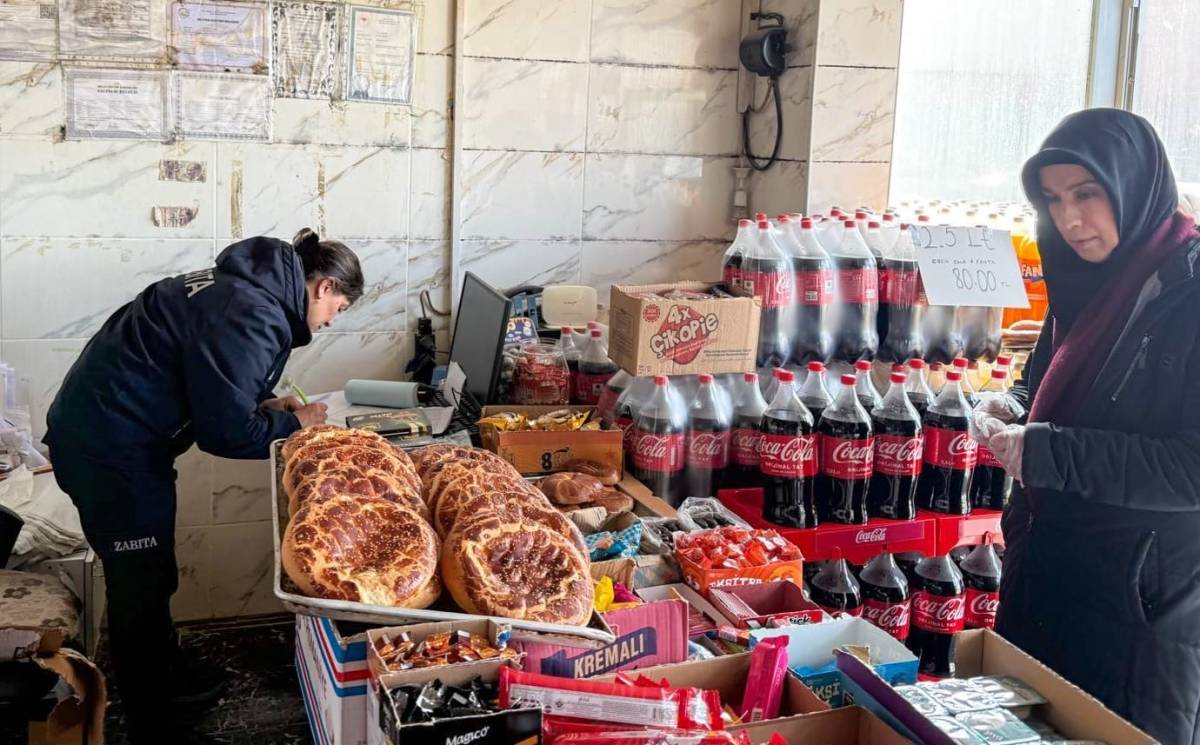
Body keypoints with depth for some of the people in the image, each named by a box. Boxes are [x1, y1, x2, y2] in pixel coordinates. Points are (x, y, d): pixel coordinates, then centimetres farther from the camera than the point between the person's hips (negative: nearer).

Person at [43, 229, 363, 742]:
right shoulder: (255, 317, -23)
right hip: (109, 450, -10)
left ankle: (166, 673, 43)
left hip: (98, 428, 10)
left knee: (152, 574, 24)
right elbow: (226, 432, -22)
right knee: (139, 586, 3)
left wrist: (262, 405, 10)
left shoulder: (238, 286, 8)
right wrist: (293, 424, -6)